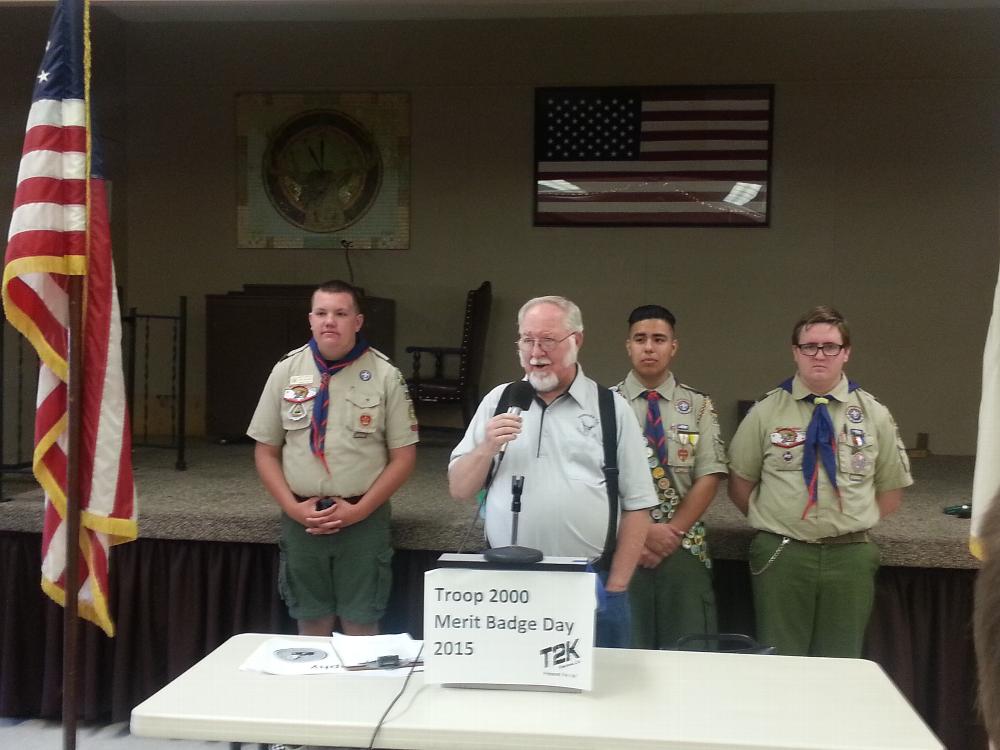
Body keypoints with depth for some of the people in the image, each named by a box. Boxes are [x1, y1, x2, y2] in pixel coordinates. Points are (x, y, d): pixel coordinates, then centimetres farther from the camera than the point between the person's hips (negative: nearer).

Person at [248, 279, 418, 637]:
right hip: (301, 520, 2)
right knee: (311, 625, 12)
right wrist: (292, 507, -6)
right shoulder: (286, 370, 3)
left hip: (363, 520, -2)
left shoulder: (385, 375, -3)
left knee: (361, 627, 4)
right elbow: (266, 450, 7)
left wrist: (358, 510, -11)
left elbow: (403, 456, -3)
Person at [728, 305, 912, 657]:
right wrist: (773, 522, 1)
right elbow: (740, 485, 7)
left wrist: (850, 524, 3)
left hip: (850, 558, 1)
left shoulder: (874, 414, 4)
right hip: (781, 556, -1)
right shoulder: (766, 412, 1)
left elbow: (891, 491, 11)